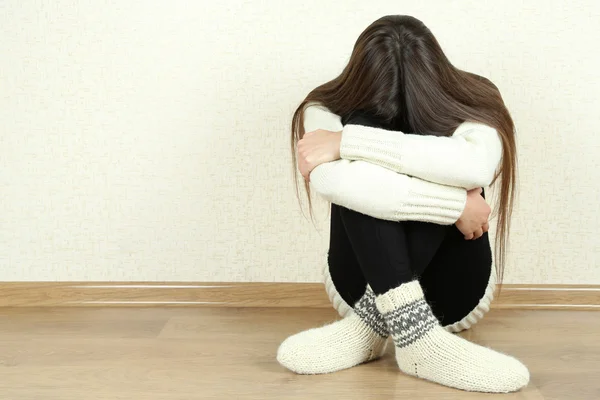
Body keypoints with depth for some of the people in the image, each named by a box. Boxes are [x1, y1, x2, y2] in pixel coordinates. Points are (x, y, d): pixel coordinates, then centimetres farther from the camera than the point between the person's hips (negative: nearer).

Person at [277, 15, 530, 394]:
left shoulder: (469, 107, -12)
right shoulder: (329, 110, -11)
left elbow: (476, 165, -39)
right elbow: (331, 180, -35)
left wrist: (347, 142, -36)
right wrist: (454, 206, -34)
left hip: (448, 291, 0)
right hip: (365, 285, 1)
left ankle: (373, 324, -30)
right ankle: (416, 335, -38)